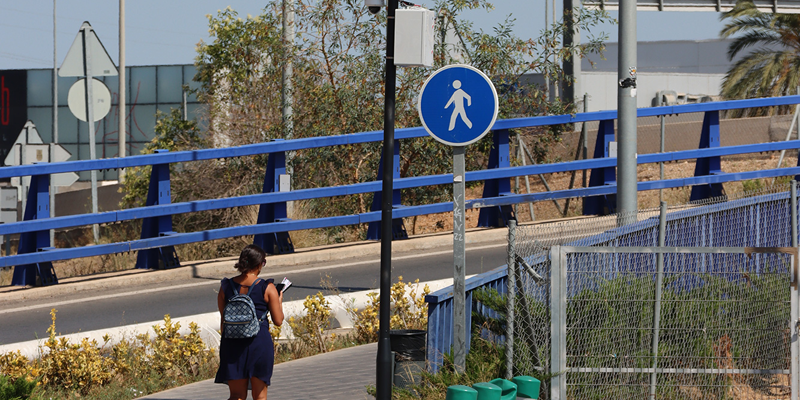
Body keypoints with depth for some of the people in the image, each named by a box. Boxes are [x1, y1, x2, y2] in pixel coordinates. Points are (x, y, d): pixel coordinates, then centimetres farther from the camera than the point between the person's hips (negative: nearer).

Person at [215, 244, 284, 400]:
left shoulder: (226, 287, 2)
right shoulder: (267, 288, -6)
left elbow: (223, 320, 6)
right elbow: (278, 321, -2)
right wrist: (279, 300, 16)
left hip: (232, 342, 2)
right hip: (260, 341, -2)